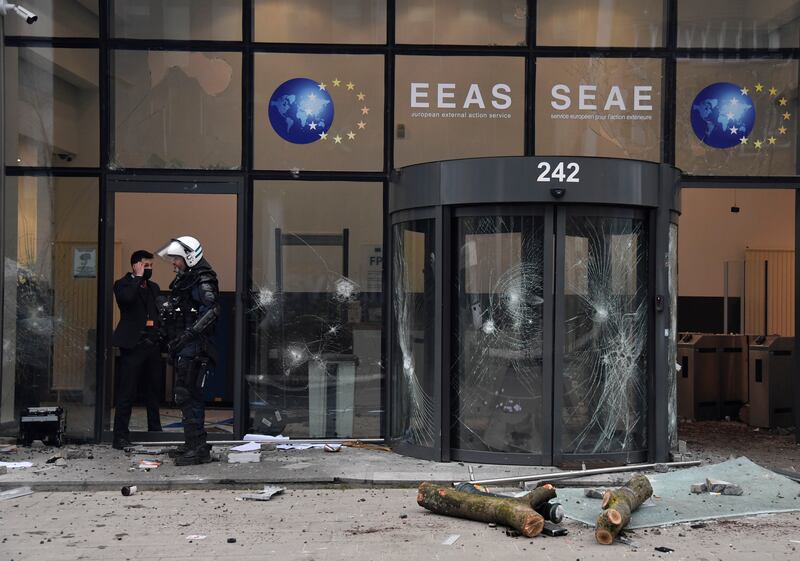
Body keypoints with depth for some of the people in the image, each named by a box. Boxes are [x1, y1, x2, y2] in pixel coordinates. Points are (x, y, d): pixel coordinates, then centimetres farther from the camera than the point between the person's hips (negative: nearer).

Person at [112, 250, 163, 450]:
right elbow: (127, 297, -25)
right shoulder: (123, 284, -1)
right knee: (127, 393, -5)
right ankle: (121, 436, -1)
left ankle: (155, 432, 21)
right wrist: (138, 277, -13)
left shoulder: (153, 287, 18)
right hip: (133, 345, -6)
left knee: (154, 391, 12)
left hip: (153, 345, 7)